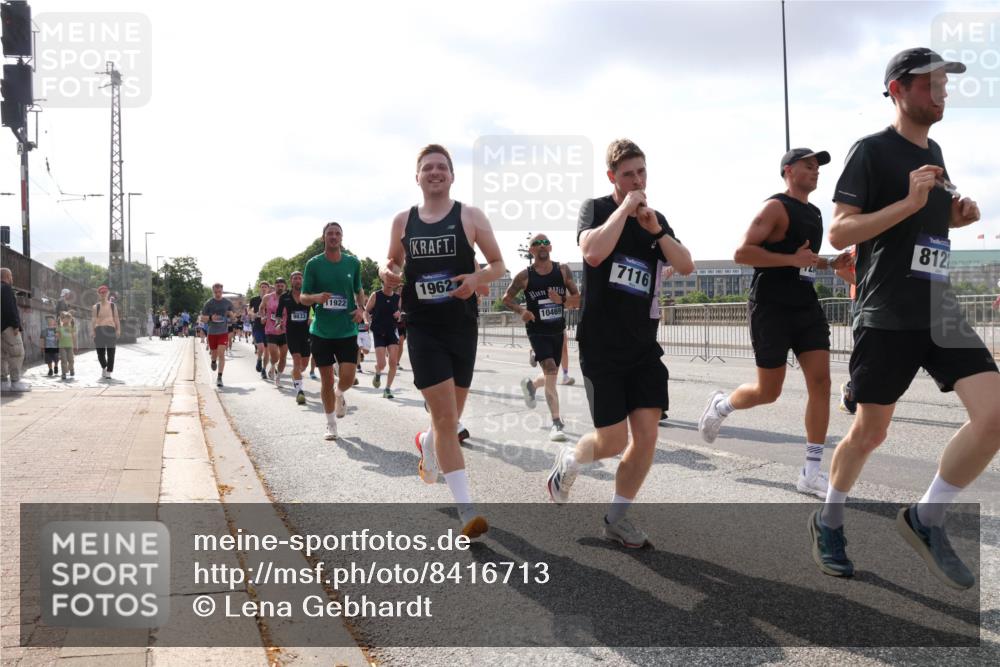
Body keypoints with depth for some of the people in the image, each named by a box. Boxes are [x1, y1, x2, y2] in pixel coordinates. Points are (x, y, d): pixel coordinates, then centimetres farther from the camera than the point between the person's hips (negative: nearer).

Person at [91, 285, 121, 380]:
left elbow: (116, 319, 5)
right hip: (99, 330, 0)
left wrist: (118, 329, -7)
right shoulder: (96, 307, 9)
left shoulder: (113, 306, 11)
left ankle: (108, 373, -1)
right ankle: (104, 367, 28)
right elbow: (93, 319, 0)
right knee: (100, 352, 0)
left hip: (110, 329, 0)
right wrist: (92, 331, -12)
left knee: (111, 352, -6)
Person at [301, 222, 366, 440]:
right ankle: (331, 425, 20)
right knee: (326, 380, 4)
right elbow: (303, 297, 2)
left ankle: (339, 395, 31)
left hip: (347, 330, 1)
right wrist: (316, 297, -20)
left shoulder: (353, 262, 4)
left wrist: (361, 308, -2)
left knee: (348, 378, -6)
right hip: (321, 330, -1)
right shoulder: (314, 264, -1)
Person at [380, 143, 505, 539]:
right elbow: (393, 261, 19)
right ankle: (466, 510, -6)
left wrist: (477, 278, -17)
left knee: (450, 417, 14)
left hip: (462, 327, 1)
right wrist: (388, 273, -5)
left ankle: (427, 443, 51)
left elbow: (498, 265, 4)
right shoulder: (403, 221, 6)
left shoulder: (470, 216, 0)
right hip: (423, 328, 0)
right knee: (446, 419, -9)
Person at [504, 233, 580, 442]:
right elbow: (507, 298, 4)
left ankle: (530, 384, 52)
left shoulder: (563, 270, -2)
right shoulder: (525, 276, -7)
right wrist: (521, 310, -16)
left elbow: (578, 298, 0)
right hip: (537, 332, -4)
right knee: (551, 372, -20)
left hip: (558, 331, 4)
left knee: (551, 375, 17)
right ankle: (556, 422, -13)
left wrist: (562, 300, -20)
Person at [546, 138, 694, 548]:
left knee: (646, 437, -4)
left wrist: (656, 229, -12)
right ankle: (568, 461, 28)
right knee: (614, 441, -5)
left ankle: (617, 518, 14)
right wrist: (625, 207, -18)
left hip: (642, 346, 5)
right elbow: (593, 252, -25)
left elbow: (686, 267, 0)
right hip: (601, 346, -5)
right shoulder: (596, 208, -3)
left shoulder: (656, 220, 12)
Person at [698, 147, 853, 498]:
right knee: (768, 392, 0)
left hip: (807, 307, 7)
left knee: (820, 383, -4)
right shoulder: (775, 207, -9)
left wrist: (832, 263, 11)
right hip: (772, 308, -7)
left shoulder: (814, 213, 17)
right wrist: (793, 260, -22)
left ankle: (811, 473, 0)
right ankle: (720, 405, 33)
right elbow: (742, 252, -20)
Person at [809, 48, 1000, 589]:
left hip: (941, 311, 7)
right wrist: (909, 202, -21)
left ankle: (925, 518, 7)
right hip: (887, 317, -6)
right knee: (869, 433, 4)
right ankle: (828, 523, 28)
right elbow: (838, 233, -13)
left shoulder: (934, 153, 16)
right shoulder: (872, 150, -7)